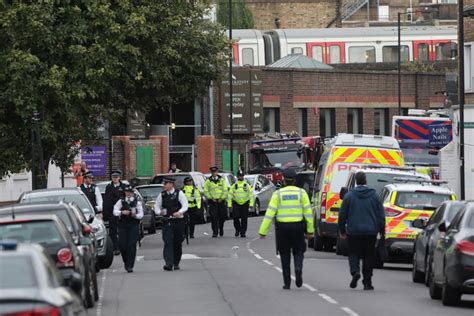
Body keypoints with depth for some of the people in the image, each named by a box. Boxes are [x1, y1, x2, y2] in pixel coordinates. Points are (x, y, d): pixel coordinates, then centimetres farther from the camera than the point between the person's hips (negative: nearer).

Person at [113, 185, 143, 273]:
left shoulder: (137, 202, 7)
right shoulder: (121, 201, 9)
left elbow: (141, 214, 5)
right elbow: (115, 211, 1)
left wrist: (135, 215, -16)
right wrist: (122, 212, -17)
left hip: (134, 226, -1)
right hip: (123, 225, 1)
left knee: (132, 245, -8)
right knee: (122, 245, -3)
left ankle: (130, 266, -6)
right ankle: (126, 262, 21)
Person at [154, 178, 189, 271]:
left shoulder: (179, 193, 1)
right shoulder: (161, 195, 8)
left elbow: (185, 205, -4)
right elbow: (156, 207, 14)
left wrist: (179, 212, -22)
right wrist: (159, 212, -9)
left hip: (178, 221, -1)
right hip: (167, 222, 1)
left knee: (178, 243, 7)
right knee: (168, 242, -13)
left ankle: (176, 263, 20)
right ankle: (168, 263, -22)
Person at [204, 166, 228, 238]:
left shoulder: (222, 180, 7)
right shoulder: (208, 181, 5)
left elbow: (225, 191, 4)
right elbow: (206, 191, 1)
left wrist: (222, 198, -8)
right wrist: (211, 198, -10)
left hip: (221, 201, 1)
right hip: (212, 202, -1)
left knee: (222, 216, 5)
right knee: (214, 218, -8)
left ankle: (221, 229, 29)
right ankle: (215, 232, -5)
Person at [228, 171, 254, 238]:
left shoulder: (247, 186, 5)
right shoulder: (234, 186, 5)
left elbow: (251, 195, 4)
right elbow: (230, 195, 5)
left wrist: (251, 204, -5)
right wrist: (229, 205, -2)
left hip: (245, 204, 0)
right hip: (236, 204, 0)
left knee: (244, 219, 0)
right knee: (236, 218, -8)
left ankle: (243, 232, 7)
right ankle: (237, 230, 15)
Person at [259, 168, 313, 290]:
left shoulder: (278, 194, -3)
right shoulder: (301, 193, 0)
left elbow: (270, 214, -6)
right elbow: (308, 213, 0)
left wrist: (263, 231, -4)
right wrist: (310, 230, 7)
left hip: (282, 227, 0)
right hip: (298, 226, 0)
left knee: (285, 255, 12)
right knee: (298, 252, 15)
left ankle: (287, 283, 11)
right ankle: (298, 269, -16)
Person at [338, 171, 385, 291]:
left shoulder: (349, 196, -1)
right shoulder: (374, 196, 2)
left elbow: (342, 215, 2)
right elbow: (381, 215, 3)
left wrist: (342, 230, 11)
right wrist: (382, 231, 11)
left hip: (353, 231, -1)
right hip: (371, 232, 1)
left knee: (354, 253, 9)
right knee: (368, 255, 8)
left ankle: (355, 271, -18)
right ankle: (367, 282, 8)